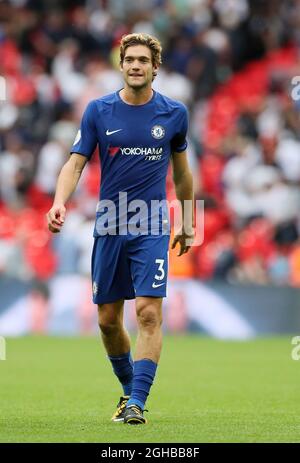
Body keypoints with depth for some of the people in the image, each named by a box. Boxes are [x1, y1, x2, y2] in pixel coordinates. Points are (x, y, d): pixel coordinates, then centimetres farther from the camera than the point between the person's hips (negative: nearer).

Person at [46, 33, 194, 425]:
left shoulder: (174, 113, 2)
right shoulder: (98, 111, 0)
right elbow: (76, 162, -3)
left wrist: (188, 222, 19)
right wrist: (60, 202, -21)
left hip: (152, 228, -1)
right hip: (109, 227, 2)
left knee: (149, 313, -15)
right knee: (108, 319, 7)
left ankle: (137, 402, -14)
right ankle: (129, 388, 29)